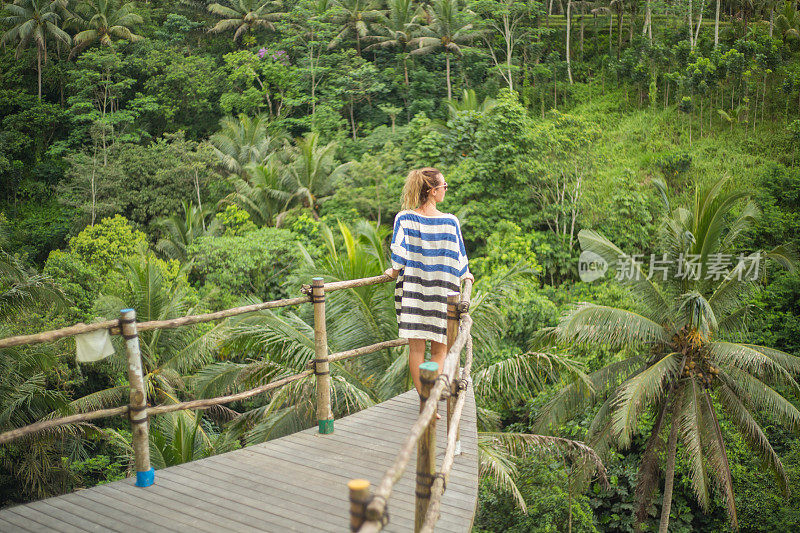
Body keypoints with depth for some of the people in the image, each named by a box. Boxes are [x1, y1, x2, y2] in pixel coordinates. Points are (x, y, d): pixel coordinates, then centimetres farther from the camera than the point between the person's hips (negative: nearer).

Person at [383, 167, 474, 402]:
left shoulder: (404, 219, -6)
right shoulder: (450, 221, -6)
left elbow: (399, 257, -8)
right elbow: (458, 258, 2)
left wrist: (394, 272, 13)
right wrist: (465, 276, 21)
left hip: (412, 288, 1)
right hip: (442, 292, -1)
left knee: (416, 346, 7)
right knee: (439, 348, 10)